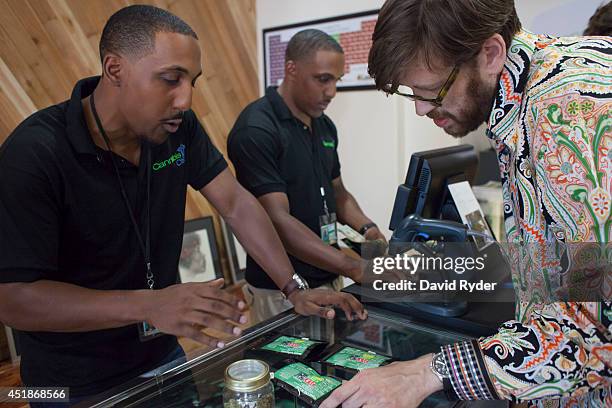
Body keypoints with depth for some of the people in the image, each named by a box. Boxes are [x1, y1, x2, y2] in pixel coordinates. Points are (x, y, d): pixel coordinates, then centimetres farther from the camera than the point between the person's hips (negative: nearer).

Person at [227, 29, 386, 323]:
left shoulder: (325, 126, 6)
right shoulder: (255, 130, -20)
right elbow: (278, 221, -25)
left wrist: (366, 227, -6)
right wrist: (355, 268, -31)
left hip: (329, 279, 8)